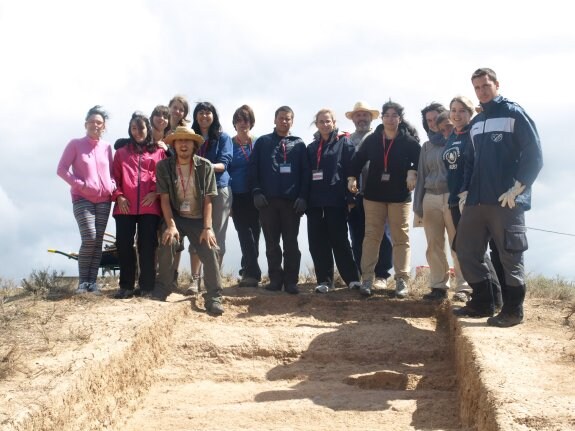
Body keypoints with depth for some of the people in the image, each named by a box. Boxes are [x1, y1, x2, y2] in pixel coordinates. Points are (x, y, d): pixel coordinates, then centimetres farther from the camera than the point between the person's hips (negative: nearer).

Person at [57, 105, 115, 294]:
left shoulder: (106, 147, 9)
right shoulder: (75, 144, -1)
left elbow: (112, 171, 17)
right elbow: (62, 169, -4)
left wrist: (112, 185, -3)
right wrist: (80, 184, -13)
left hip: (104, 200, 4)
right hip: (82, 199, -4)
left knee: (98, 240, 0)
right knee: (89, 238, -16)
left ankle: (93, 280, 5)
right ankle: (83, 281, -6)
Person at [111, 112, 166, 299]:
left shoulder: (159, 152, 13)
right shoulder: (121, 153, 18)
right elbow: (115, 177, 13)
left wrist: (155, 192, -10)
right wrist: (118, 196, -4)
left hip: (150, 206, -2)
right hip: (125, 206, 2)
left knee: (147, 246, -3)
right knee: (124, 245, -2)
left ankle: (147, 286, 3)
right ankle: (126, 286, 5)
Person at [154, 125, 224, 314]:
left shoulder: (205, 166, -7)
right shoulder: (164, 166, -7)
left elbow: (208, 200, -8)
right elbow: (164, 198, -9)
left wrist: (207, 228, -16)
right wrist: (171, 225, -19)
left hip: (198, 218, 0)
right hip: (175, 217, 0)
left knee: (210, 250, -19)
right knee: (168, 242, -27)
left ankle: (214, 297, -10)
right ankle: (161, 290, -8)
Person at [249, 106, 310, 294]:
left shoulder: (299, 144, 9)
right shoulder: (262, 142, 8)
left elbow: (305, 172, 3)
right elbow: (253, 168, 2)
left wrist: (302, 196, -7)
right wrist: (256, 192, -8)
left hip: (292, 201, 0)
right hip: (267, 200, 0)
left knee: (291, 242, 2)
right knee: (271, 243, 5)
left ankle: (291, 281, 5)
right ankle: (275, 279, 11)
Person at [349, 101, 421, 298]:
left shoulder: (409, 141, -6)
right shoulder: (372, 139, 1)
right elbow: (358, 159, 10)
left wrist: (413, 172, -24)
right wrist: (352, 177, 0)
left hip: (400, 195, -2)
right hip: (374, 194, 2)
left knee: (401, 238, 4)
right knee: (371, 236, 3)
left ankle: (401, 281, 9)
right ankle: (367, 279, 6)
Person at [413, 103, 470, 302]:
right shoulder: (427, 147, 18)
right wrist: (418, 204, 12)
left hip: (453, 197, -5)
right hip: (430, 198, 5)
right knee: (434, 247, 5)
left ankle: (463, 287, -2)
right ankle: (438, 286, 11)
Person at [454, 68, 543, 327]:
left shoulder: (514, 114, -2)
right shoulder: (476, 123, 18)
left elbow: (534, 156, -8)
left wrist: (518, 188, -14)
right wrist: (466, 190, 11)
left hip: (506, 201, -7)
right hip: (477, 201, 7)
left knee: (510, 255, -2)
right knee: (466, 250, 7)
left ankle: (513, 310, 8)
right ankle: (482, 302, 19)